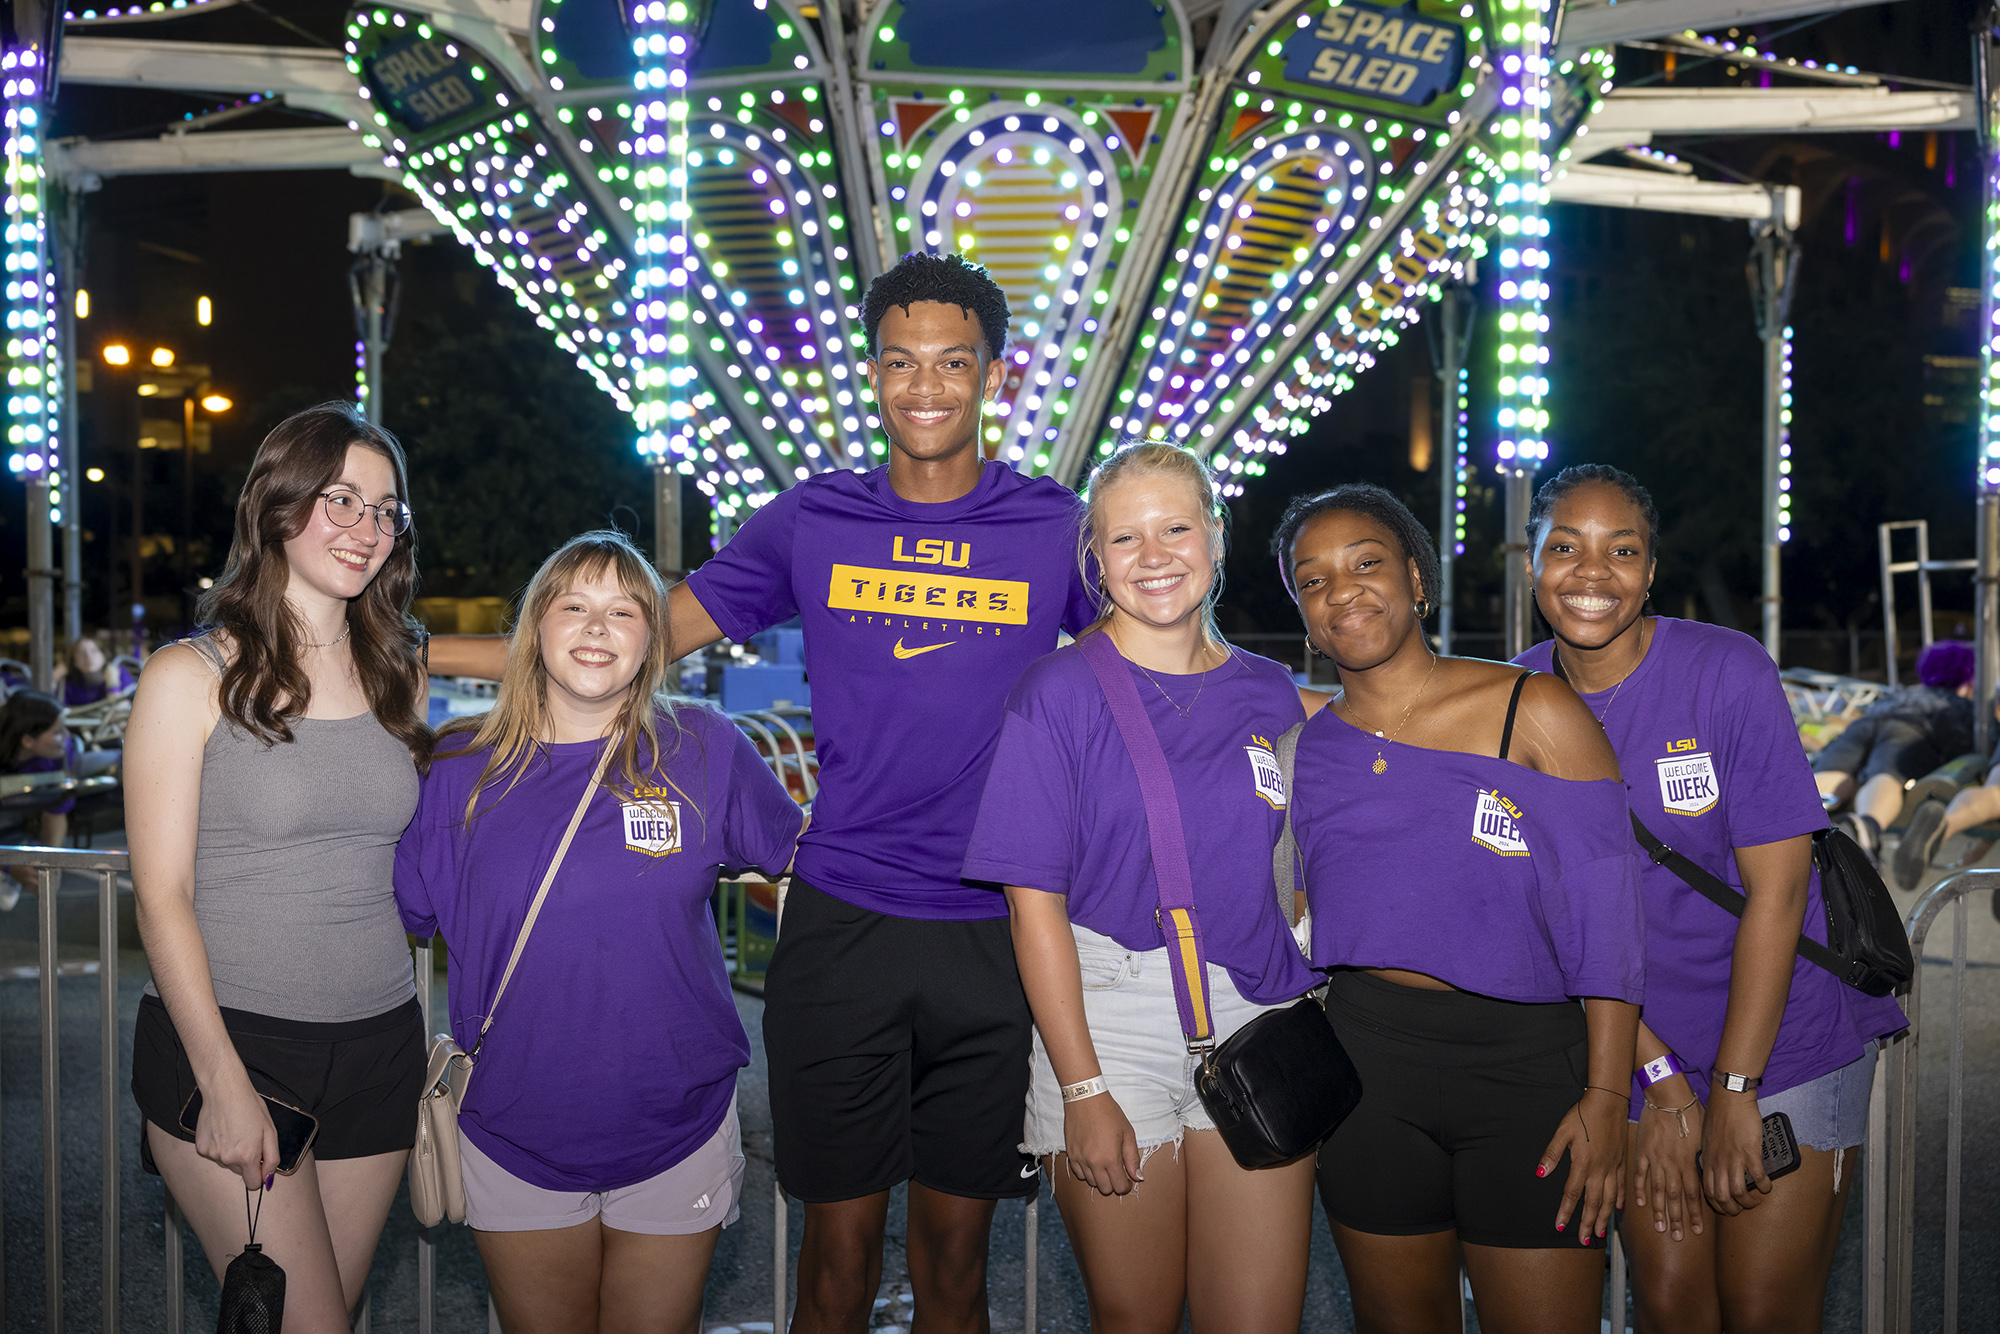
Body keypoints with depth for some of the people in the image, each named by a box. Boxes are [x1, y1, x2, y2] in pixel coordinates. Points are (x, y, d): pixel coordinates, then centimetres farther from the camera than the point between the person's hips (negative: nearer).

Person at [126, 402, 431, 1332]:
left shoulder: (397, 679, 10)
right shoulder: (191, 678, -4)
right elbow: (162, 895, -7)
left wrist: (444, 1047, 10)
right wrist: (222, 1082, -12)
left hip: (379, 1047, 5)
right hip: (230, 1043, -4)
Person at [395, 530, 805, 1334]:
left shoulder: (704, 749, -5)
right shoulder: (460, 768, -4)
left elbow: (801, 852, 10)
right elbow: (398, 915, 6)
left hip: (677, 1130, 0)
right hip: (515, 1139, 1)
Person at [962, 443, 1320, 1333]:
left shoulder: (1270, 696, 8)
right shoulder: (1059, 692, -4)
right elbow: (1035, 901, -7)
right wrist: (1083, 1089, -12)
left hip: (1255, 1026, 3)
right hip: (1106, 1023, -3)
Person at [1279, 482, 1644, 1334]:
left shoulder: (1536, 713, -7)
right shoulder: (1306, 747, 3)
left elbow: (1608, 913, -8)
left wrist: (1606, 1094, -11)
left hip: (1528, 1062, -2)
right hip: (1369, 1055, 3)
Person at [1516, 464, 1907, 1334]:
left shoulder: (1729, 673, -14)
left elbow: (1777, 887, -14)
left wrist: (1733, 1091, -13)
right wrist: (1663, 1084, -6)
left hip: (1783, 1037, -2)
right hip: (1636, 1050, 3)